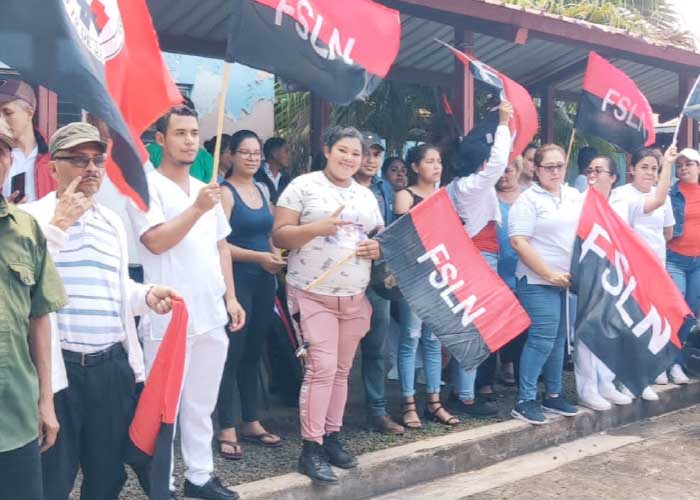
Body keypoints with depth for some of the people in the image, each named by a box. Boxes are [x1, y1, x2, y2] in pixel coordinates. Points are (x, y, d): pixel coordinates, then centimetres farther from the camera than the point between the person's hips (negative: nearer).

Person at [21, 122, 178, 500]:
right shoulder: (33, 216, -5)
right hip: (59, 368, -6)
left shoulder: (112, 222, 15)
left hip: (114, 366, 6)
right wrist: (59, 223, -20)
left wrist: (146, 295, 3)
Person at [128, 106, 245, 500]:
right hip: (169, 318, -6)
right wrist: (197, 209, -21)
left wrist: (231, 297, 12)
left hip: (211, 315, 7)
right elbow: (155, 242, -17)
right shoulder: (147, 185, -5)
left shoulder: (207, 189, 15)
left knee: (202, 403, 14)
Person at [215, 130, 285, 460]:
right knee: (233, 353, -4)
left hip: (264, 281, 7)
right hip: (236, 279, -7)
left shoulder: (261, 191, 15)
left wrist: (276, 257, 4)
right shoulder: (225, 192, -7)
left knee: (254, 353, 12)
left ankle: (251, 422, 22)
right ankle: (227, 429, 3)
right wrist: (258, 257, -19)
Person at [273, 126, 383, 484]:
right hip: (313, 295, -6)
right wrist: (317, 228, -22)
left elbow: (381, 238, 20)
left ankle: (332, 436, 24)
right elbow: (279, 235, -7)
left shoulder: (367, 195, 14)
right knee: (321, 368, -11)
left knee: (341, 370, 11)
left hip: (355, 297, 6)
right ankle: (311, 449, -2)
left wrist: (379, 248, -3)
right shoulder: (303, 186, -3)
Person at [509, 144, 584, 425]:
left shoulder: (575, 196, 12)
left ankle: (553, 395, 24)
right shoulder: (528, 199, -8)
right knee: (542, 338, -11)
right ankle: (524, 401, -2)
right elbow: (518, 242, -15)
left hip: (567, 281, 7)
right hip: (537, 282, -6)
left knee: (558, 339, 12)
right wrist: (549, 274, -17)